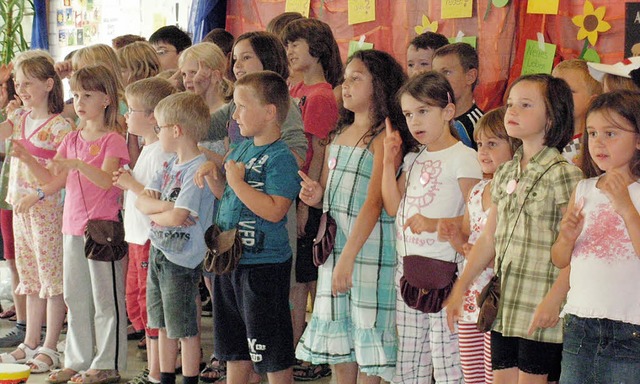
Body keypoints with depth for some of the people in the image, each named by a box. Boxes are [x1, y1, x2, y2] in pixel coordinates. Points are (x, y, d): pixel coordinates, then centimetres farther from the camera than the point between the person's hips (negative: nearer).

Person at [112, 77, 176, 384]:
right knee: (136, 304, 16)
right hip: (138, 239, 11)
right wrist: (126, 183, 8)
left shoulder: (161, 153, -18)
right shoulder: (148, 149, 15)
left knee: (153, 308, -4)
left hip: (153, 241, -11)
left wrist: (133, 185, -18)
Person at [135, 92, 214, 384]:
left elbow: (176, 217, -25)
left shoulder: (199, 169, -18)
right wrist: (166, 206, -15)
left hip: (182, 259, -9)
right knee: (163, 325, 17)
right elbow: (142, 201, 3)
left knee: (185, 329, 2)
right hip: (158, 251, 9)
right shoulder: (170, 164, 9)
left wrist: (153, 212, -6)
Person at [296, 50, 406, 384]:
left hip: (370, 246, -7)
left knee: (367, 335, -2)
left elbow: (374, 203, -17)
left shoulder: (384, 137, -11)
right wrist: (317, 195, -2)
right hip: (333, 243, 7)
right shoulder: (338, 134, 13)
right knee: (337, 336, 11)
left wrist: (349, 257, -22)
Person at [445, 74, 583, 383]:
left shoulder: (562, 174, -10)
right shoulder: (505, 173, 12)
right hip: (504, 305, 7)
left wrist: (553, 300, -20)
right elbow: (489, 237, 18)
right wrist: (459, 288, 16)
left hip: (540, 311, -7)